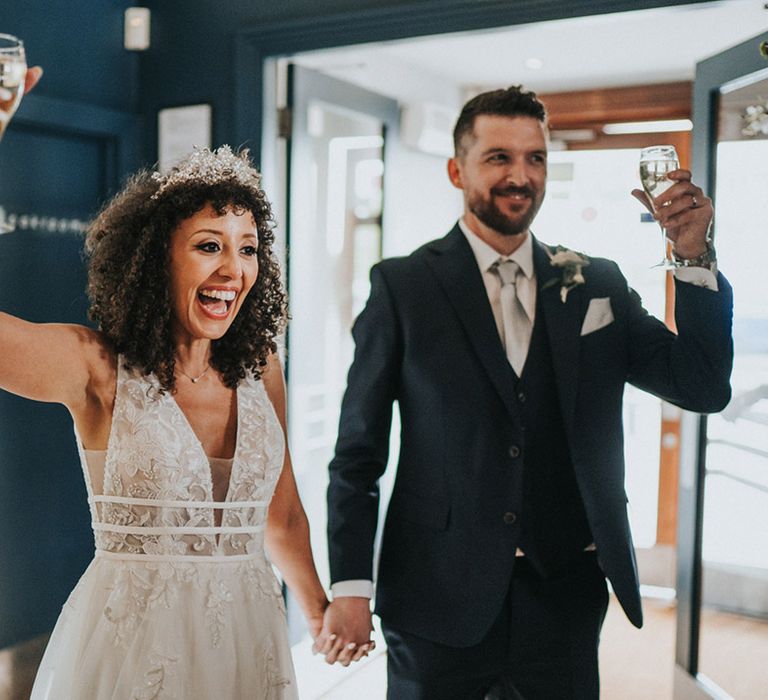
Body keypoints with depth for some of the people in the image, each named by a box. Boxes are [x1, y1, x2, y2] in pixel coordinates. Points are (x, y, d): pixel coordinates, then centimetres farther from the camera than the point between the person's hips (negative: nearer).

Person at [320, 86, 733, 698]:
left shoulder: (597, 285, 5)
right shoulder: (403, 286, -4)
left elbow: (705, 388, 1)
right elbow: (358, 452, -4)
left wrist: (694, 255, -10)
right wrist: (351, 588, -9)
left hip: (565, 600, 3)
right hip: (439, 603, -2)